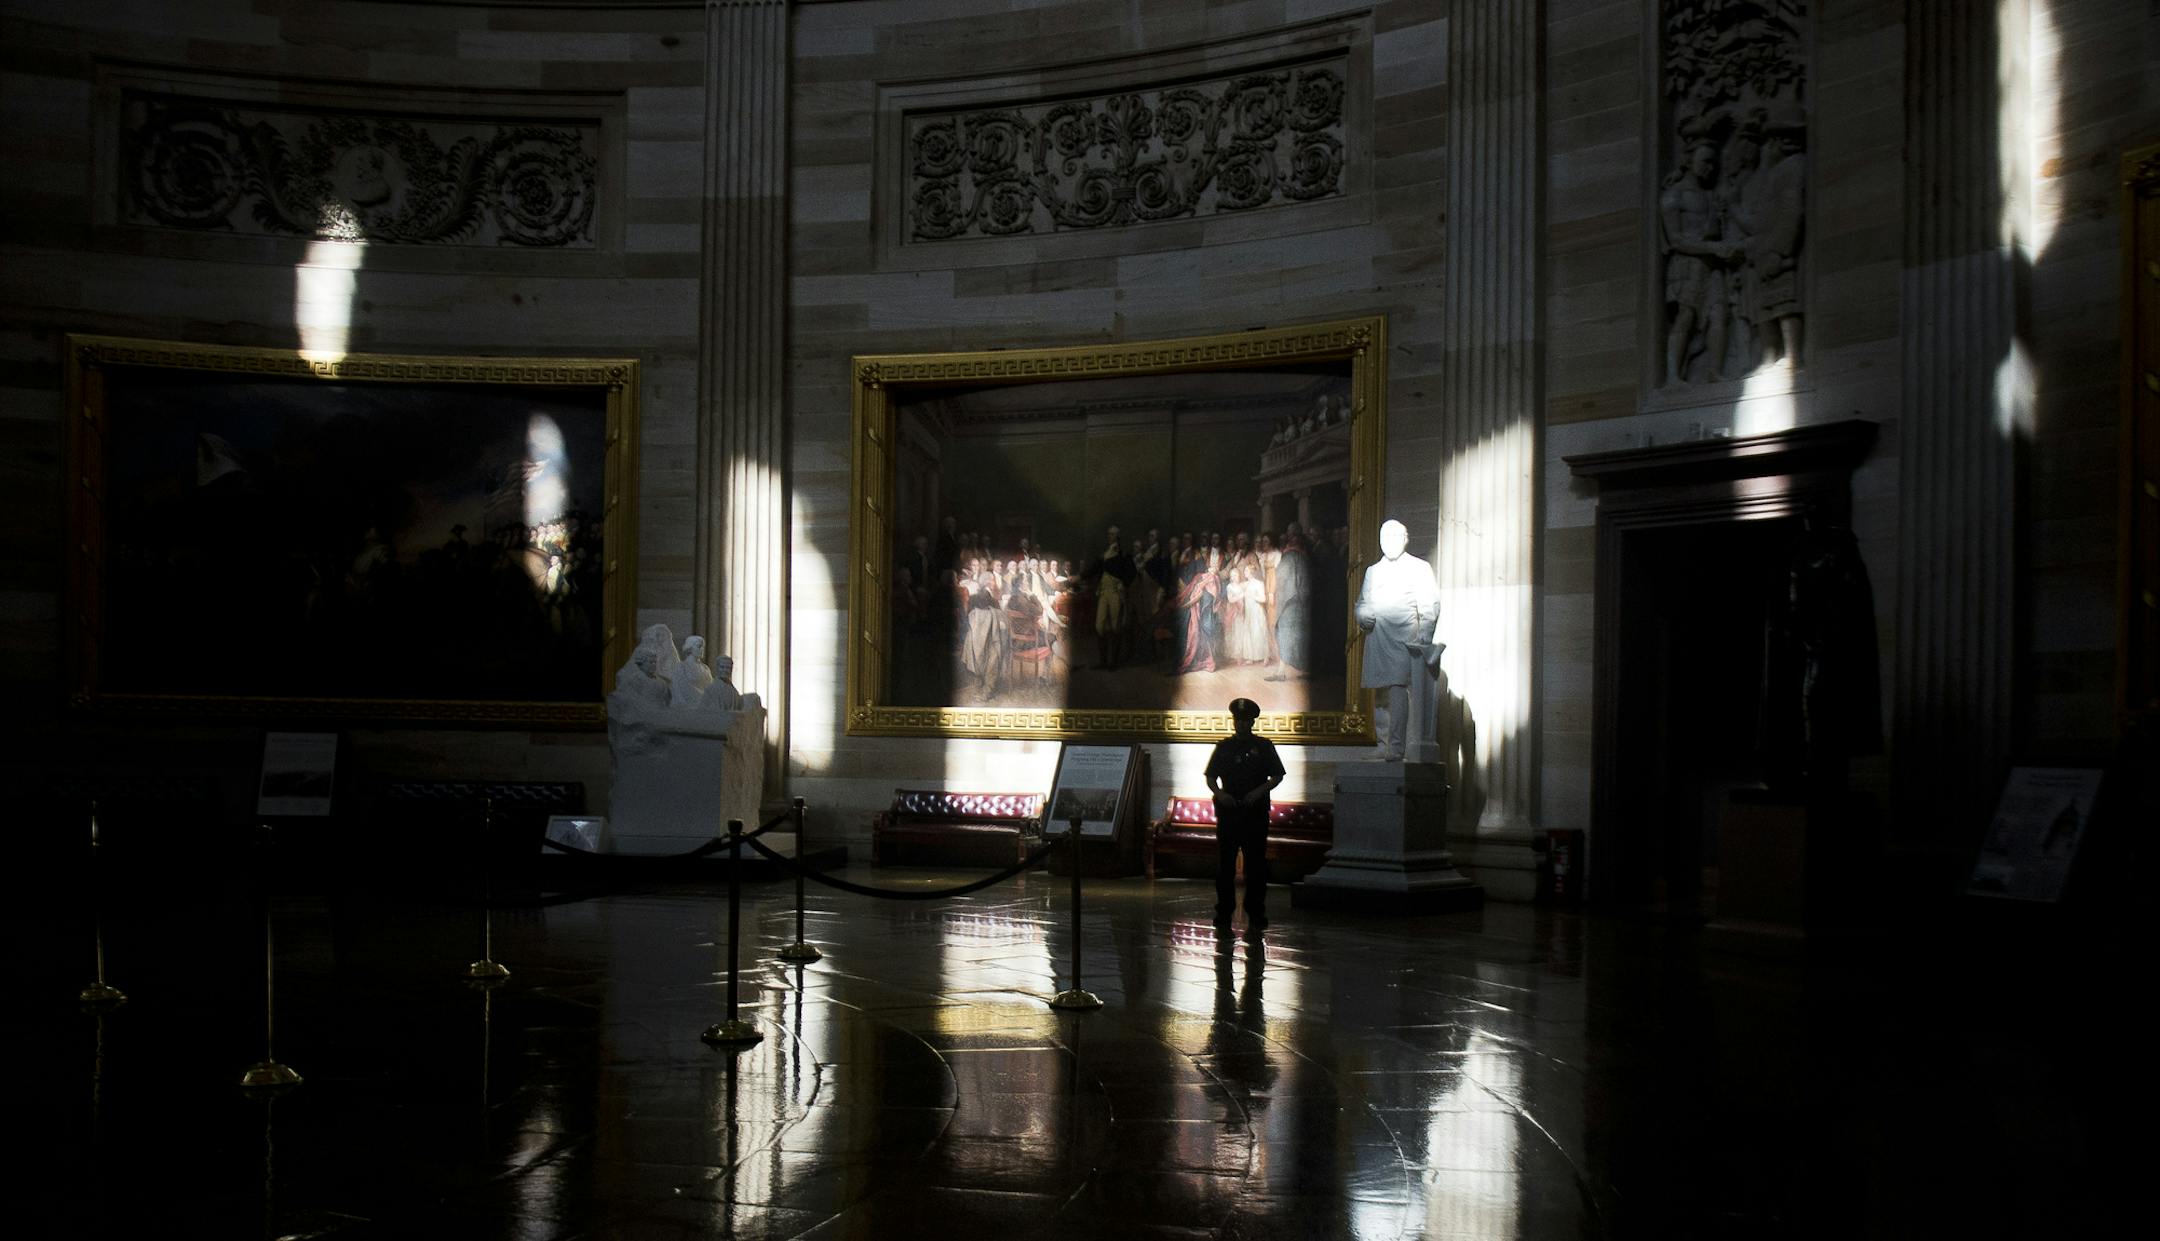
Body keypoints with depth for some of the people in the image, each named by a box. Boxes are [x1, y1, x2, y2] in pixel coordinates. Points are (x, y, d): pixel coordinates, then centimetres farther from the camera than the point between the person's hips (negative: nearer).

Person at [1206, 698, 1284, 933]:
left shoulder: (1263, 746, 7)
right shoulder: (1224, 746, 11)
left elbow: (1277, 776, 6)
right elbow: (1211, 777, 12)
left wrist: (1259, 791, -11)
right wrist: (1219, 793, -8)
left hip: (1256, 812, -2)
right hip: (1228, 811, 2)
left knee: (1256, 865, -1)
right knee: (1225, 863, 3)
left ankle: (1256, 915, 4)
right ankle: (1224, 912, 10)